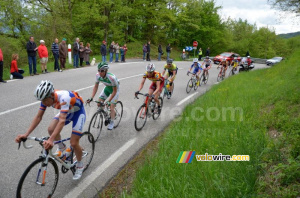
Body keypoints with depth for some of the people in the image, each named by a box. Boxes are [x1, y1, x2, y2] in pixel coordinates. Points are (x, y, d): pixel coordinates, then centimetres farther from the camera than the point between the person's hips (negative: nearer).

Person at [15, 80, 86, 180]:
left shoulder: (64, 97, -40)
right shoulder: (46, 98, -20)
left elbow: (62, 120, -49)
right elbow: (38, 117, -16)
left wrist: (51, 140, -59)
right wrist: (26, 134, -26)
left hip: (78, 112, -6)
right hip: (66, 112, 7)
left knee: (74, 143, -12)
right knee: (51, 129, -14)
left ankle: (80, 165, 15)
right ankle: (61, 147, 17)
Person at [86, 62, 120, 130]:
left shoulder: (112, 77, -39)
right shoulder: (98, 75, -24)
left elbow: (114, 91, -29)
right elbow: (96, 87, -11)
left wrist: (108, 101, -33)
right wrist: (91, 98, -20)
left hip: (115, 89, -5)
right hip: (107, 88, 6)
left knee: (111, 107, -8)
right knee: (99, 103, -5)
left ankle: (111, 122, 13)